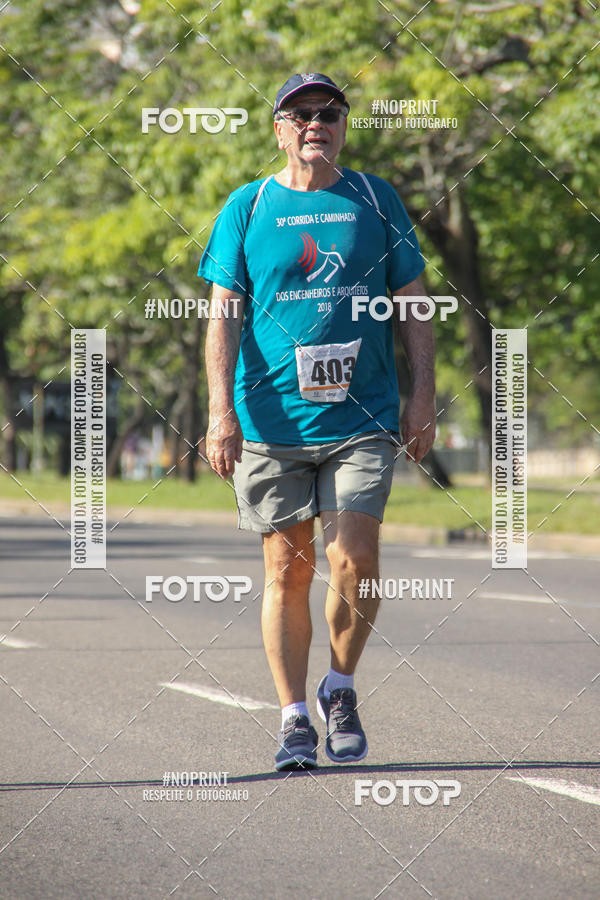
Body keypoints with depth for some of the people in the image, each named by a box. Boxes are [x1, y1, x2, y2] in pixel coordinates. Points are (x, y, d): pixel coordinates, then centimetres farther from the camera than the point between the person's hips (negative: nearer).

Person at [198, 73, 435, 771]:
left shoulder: (376, 201, 8)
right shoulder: (247, 209, 5)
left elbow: (412, 305, 11)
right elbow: (223, 315, 2)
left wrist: (422, 396, 3)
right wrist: (221, 409, -7)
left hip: (361, 418, 0)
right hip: (271, 420, 0)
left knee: (354, 561, -10)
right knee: (287, 569, 3)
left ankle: (341, 689, 13)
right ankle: (294, 719, 11)